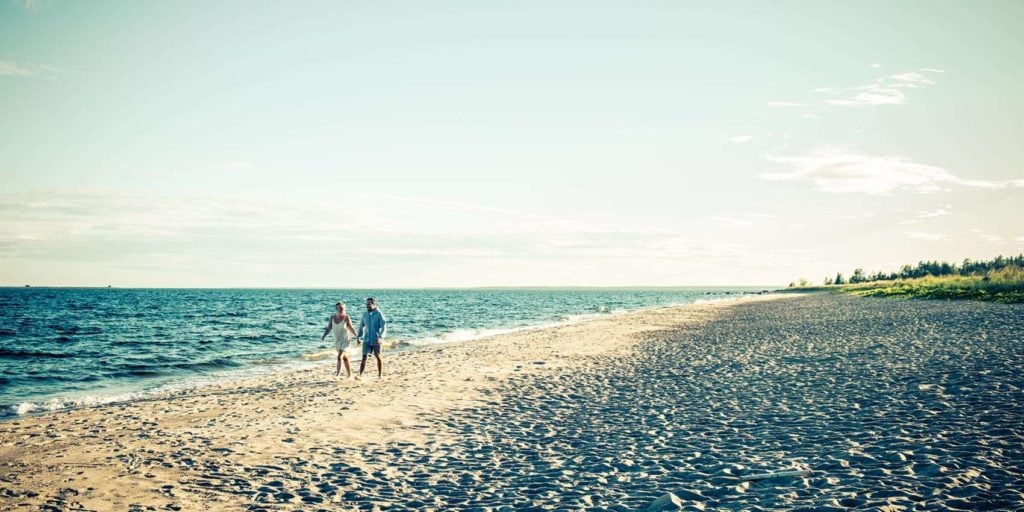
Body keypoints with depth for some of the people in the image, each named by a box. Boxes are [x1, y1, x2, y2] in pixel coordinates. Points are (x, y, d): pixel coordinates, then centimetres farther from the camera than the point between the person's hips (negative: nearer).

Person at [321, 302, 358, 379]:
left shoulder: (346, 317, -12)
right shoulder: (332, 317, -2)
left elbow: (351, 328, -3)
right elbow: (328, 329, 0)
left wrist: (357, 337, -1)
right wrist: (323, 336, -15)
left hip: (344, 340, -5)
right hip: (337, 341, 5)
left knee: (339, 357, -19)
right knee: (345, 358, 18)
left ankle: (337, 375, -20)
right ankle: (349, 374, 30)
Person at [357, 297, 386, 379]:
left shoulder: (379, 314, -10)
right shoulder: (365, 314, 6)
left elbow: (384, 327, -16)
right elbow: (361, 326, 17)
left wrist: (380, 337, -29)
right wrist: (358, 337, 12)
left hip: (376, 340, -4)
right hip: (367, 339, 4)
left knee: (378, 357, 6)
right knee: (364, 356, -4)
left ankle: (380, 375, 16)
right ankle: (360, 375, -8)